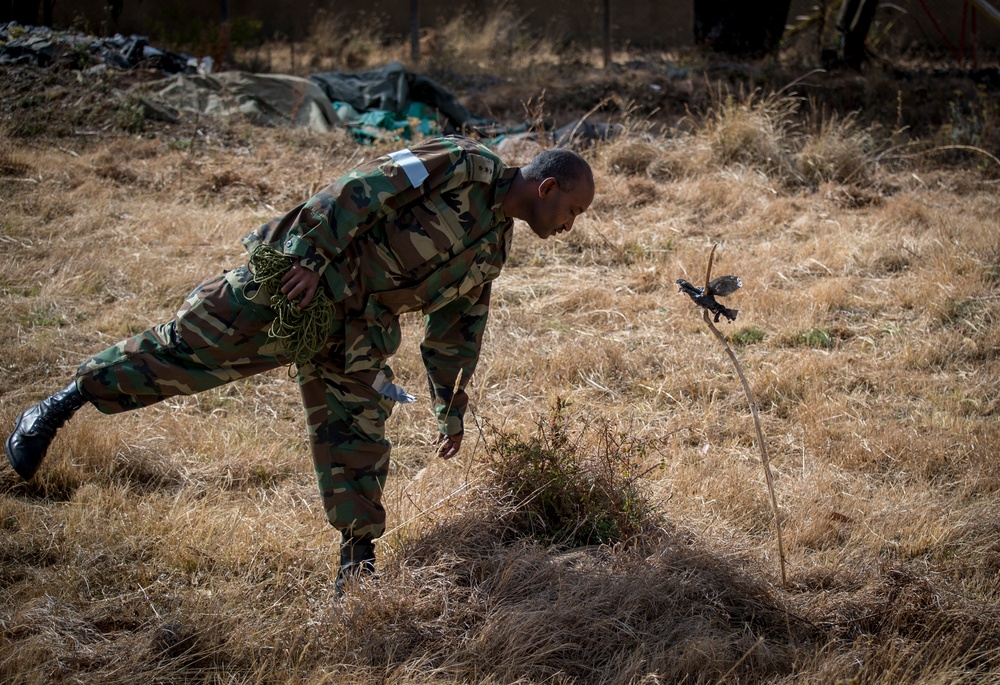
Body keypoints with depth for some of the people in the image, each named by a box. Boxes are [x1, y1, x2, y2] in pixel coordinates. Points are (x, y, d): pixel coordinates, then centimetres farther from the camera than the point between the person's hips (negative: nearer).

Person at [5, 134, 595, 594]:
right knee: (189, 350, -9)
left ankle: (359, 564, 8)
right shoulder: (462, 166, -9)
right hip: (297, 279, -8)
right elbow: (364, 191, -18)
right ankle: (63, 404, 1)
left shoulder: (492, 250, 17)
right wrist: (312, 255, -26)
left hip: (355, 331, 8)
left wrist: (453, 407, 27)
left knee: (357, 439, 2)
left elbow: (456, 331, 27)